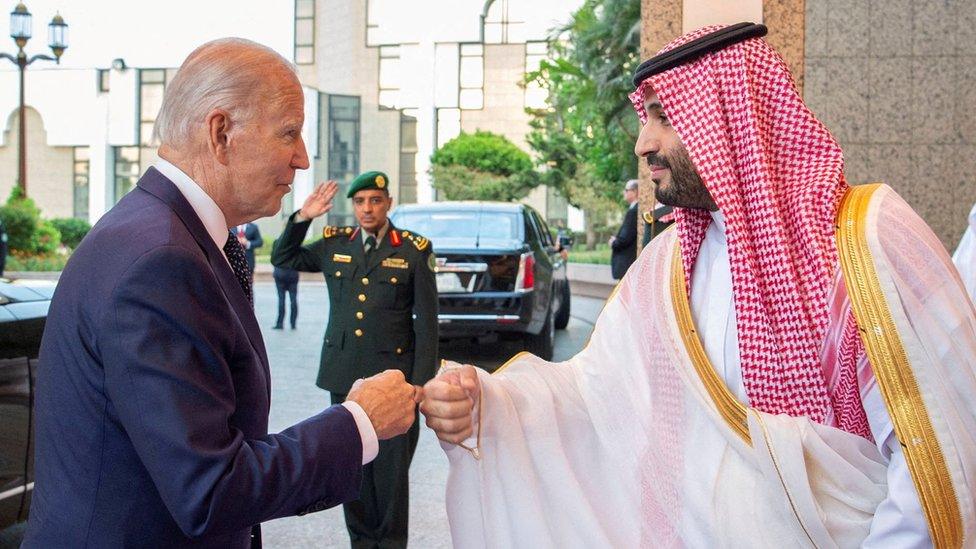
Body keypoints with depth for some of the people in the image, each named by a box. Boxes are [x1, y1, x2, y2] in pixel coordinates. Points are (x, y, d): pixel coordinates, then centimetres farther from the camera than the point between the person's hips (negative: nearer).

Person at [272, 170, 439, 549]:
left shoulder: (413, 251, -1)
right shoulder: (334, 244, 8)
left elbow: (427, 322, -1)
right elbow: (282, 259, 21)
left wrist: (420, 382, -6)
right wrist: (302, 218, 5)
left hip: (392, 374, -3)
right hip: (343, 374, 3)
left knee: (391, 468, 2)